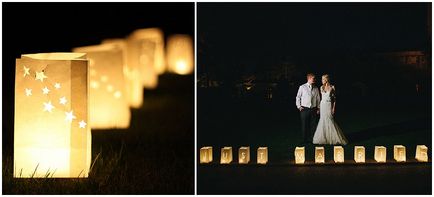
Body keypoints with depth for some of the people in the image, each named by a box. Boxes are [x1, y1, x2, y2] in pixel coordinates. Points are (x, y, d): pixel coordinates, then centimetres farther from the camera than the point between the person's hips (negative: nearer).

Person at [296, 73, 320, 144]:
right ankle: (305, 139, 10)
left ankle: (312, 139, 10)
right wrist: (299, 106, -1)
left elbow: (318, 99, 13)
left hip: (313, 109, 2)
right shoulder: (302, 87, 0)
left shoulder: (316, 88, 8)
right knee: (305, 125, 1)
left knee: (313, 125, 2)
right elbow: (298, 97, 6)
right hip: (304, 109, -2)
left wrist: (318, 108, 8)